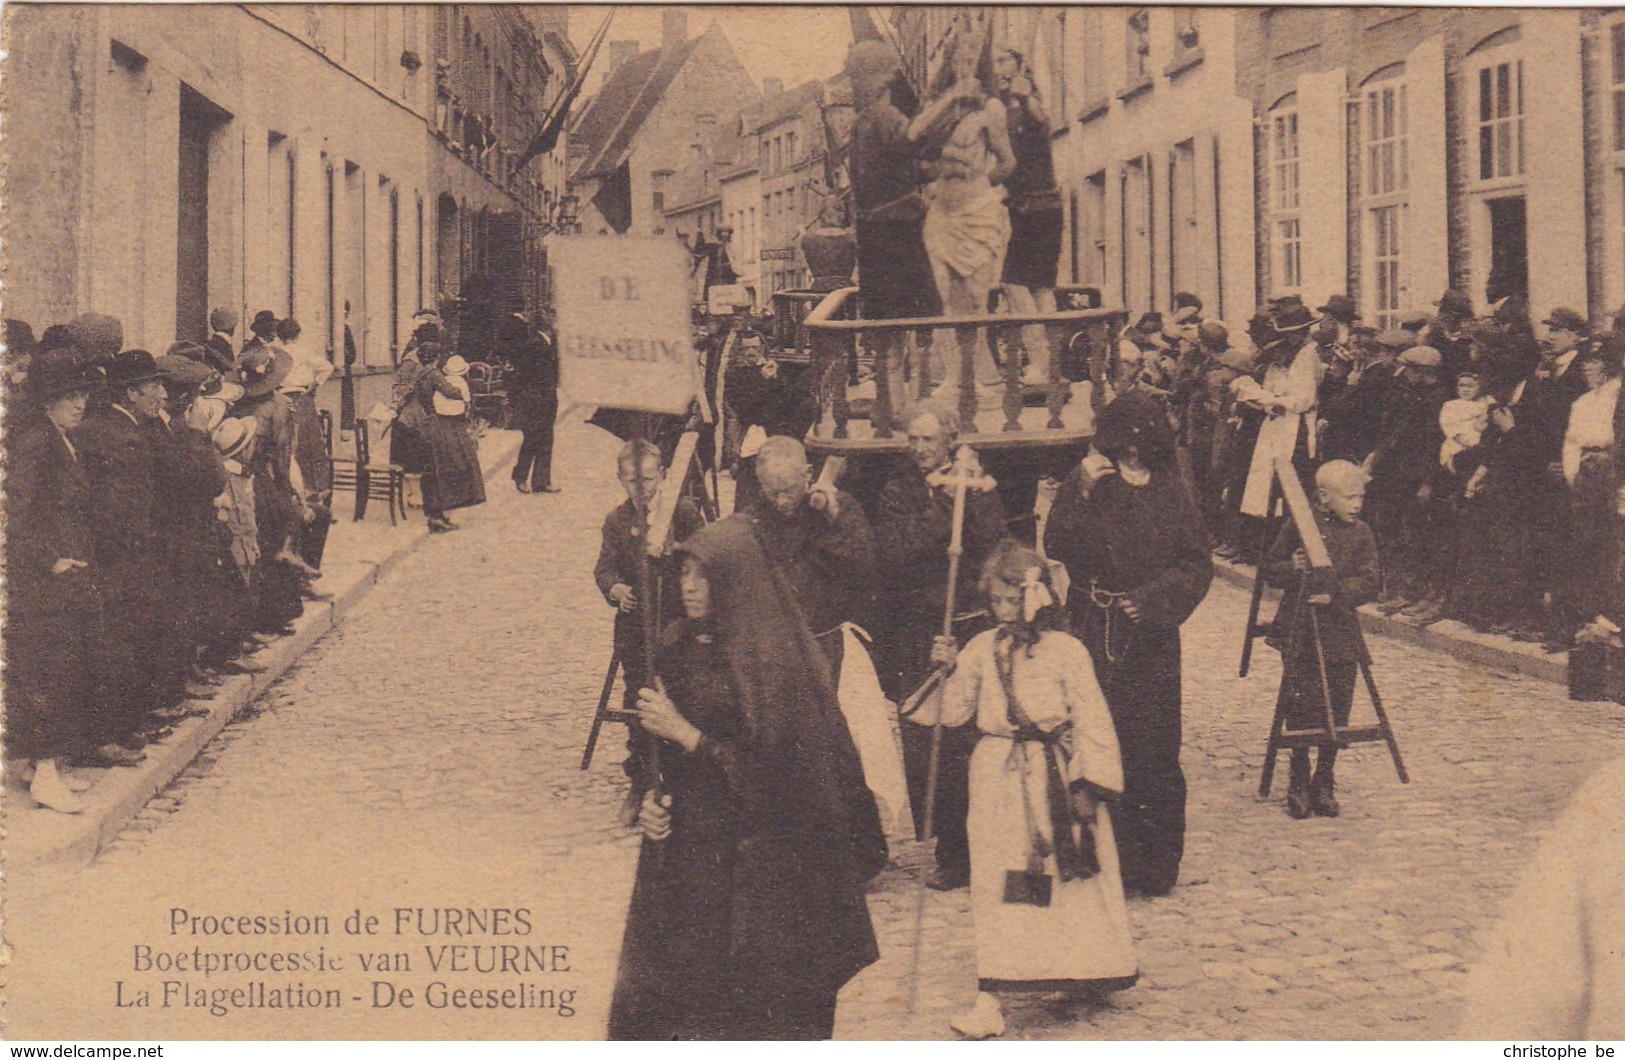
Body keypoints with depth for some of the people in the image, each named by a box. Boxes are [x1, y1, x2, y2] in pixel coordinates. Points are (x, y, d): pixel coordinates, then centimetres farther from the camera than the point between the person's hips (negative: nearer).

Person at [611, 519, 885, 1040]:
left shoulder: (774, 657, -11)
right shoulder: (677, 650, 7)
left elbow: (773, 767, -14)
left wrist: (685, 733, -16)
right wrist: (649, 798, 0)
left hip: (757, 864, -6)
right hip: (682, 850, 6)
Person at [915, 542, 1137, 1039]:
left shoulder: (1066, 651, -5)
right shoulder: (980, 650, 4)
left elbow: (1091, 718, -4)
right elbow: (954, 714, 7)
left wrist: (1091, 782, -8)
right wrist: (950, 672, -8)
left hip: (1056, 774, -2)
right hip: (1000, 776, 2)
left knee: (1071, 878, 9)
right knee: (997, 884, 0)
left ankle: (1082, 971, 30)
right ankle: (991, 997, 2)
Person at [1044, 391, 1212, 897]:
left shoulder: (1171, 492, 9)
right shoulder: (1087, 484, 3)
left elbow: (1198, 565, 6)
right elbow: (1058, 548, -10)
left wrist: (1151, 598, -9)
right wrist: (1081, 491, -19)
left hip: (1153, 635, 2)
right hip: (1097, 632, -2)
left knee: (1156, 747, 0)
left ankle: (1156, 863, 9)